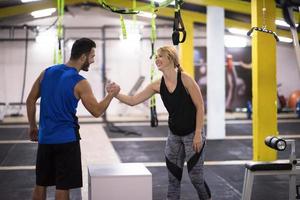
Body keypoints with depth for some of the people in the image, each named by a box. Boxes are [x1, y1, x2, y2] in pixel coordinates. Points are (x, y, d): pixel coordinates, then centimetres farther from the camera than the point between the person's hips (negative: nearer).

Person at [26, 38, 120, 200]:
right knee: (62, 186, 2)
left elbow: (30, 100, 9)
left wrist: (33, 127, 19)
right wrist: (112, 94, 6)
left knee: (41, 184, 15)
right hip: (66, 139, -6)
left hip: (45, 138, 6)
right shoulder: (80, 83, -13)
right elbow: (97, 111, -8)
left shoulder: (47, 72, 4)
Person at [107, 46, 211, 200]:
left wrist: (198, 134, -16)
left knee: (195, 176, -1)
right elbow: (133, 100, -3)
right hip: (174, 135, 5)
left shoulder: (185, 79, -17)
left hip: (192, 134, -5)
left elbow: (200, 107, -13)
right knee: (173, 176, 9)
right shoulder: (158, 85, -3)